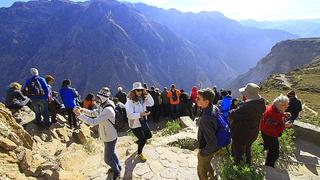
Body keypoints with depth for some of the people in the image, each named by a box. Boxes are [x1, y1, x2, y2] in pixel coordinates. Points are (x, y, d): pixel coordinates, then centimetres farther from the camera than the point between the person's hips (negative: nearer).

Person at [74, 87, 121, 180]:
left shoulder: (108, 110, -34)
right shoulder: (102, 106, -1)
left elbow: (93, 122, -35)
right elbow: (93, 113, 9)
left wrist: (79, 115, -31)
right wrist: (82, 110, -7)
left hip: (110, 138, -9)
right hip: (108, 136, 9)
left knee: (108, 158, 8)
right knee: (111, 152, 28)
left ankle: (117, 172, 34)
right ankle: (117, 167, 51)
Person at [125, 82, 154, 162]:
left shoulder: (143, 99, -2)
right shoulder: (130, 101, -23)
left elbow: (151, 103, -7)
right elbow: (129, 115, -28)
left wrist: (147, 94, -16)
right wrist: (140, 114, -34)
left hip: (143, 122, 7)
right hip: (135, 125, -7)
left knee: (149, 135, 18)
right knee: (143, 140, 1)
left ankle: (139, 141, 48)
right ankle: (139, 154, 30)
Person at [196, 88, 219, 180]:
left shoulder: (205, 119, -41)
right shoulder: (214, 108, -15)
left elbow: (212, 144, -34)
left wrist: (203, 152, -16)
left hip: (207, 149, -7)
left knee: (201, 170, 22)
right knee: (208, 164, 34)